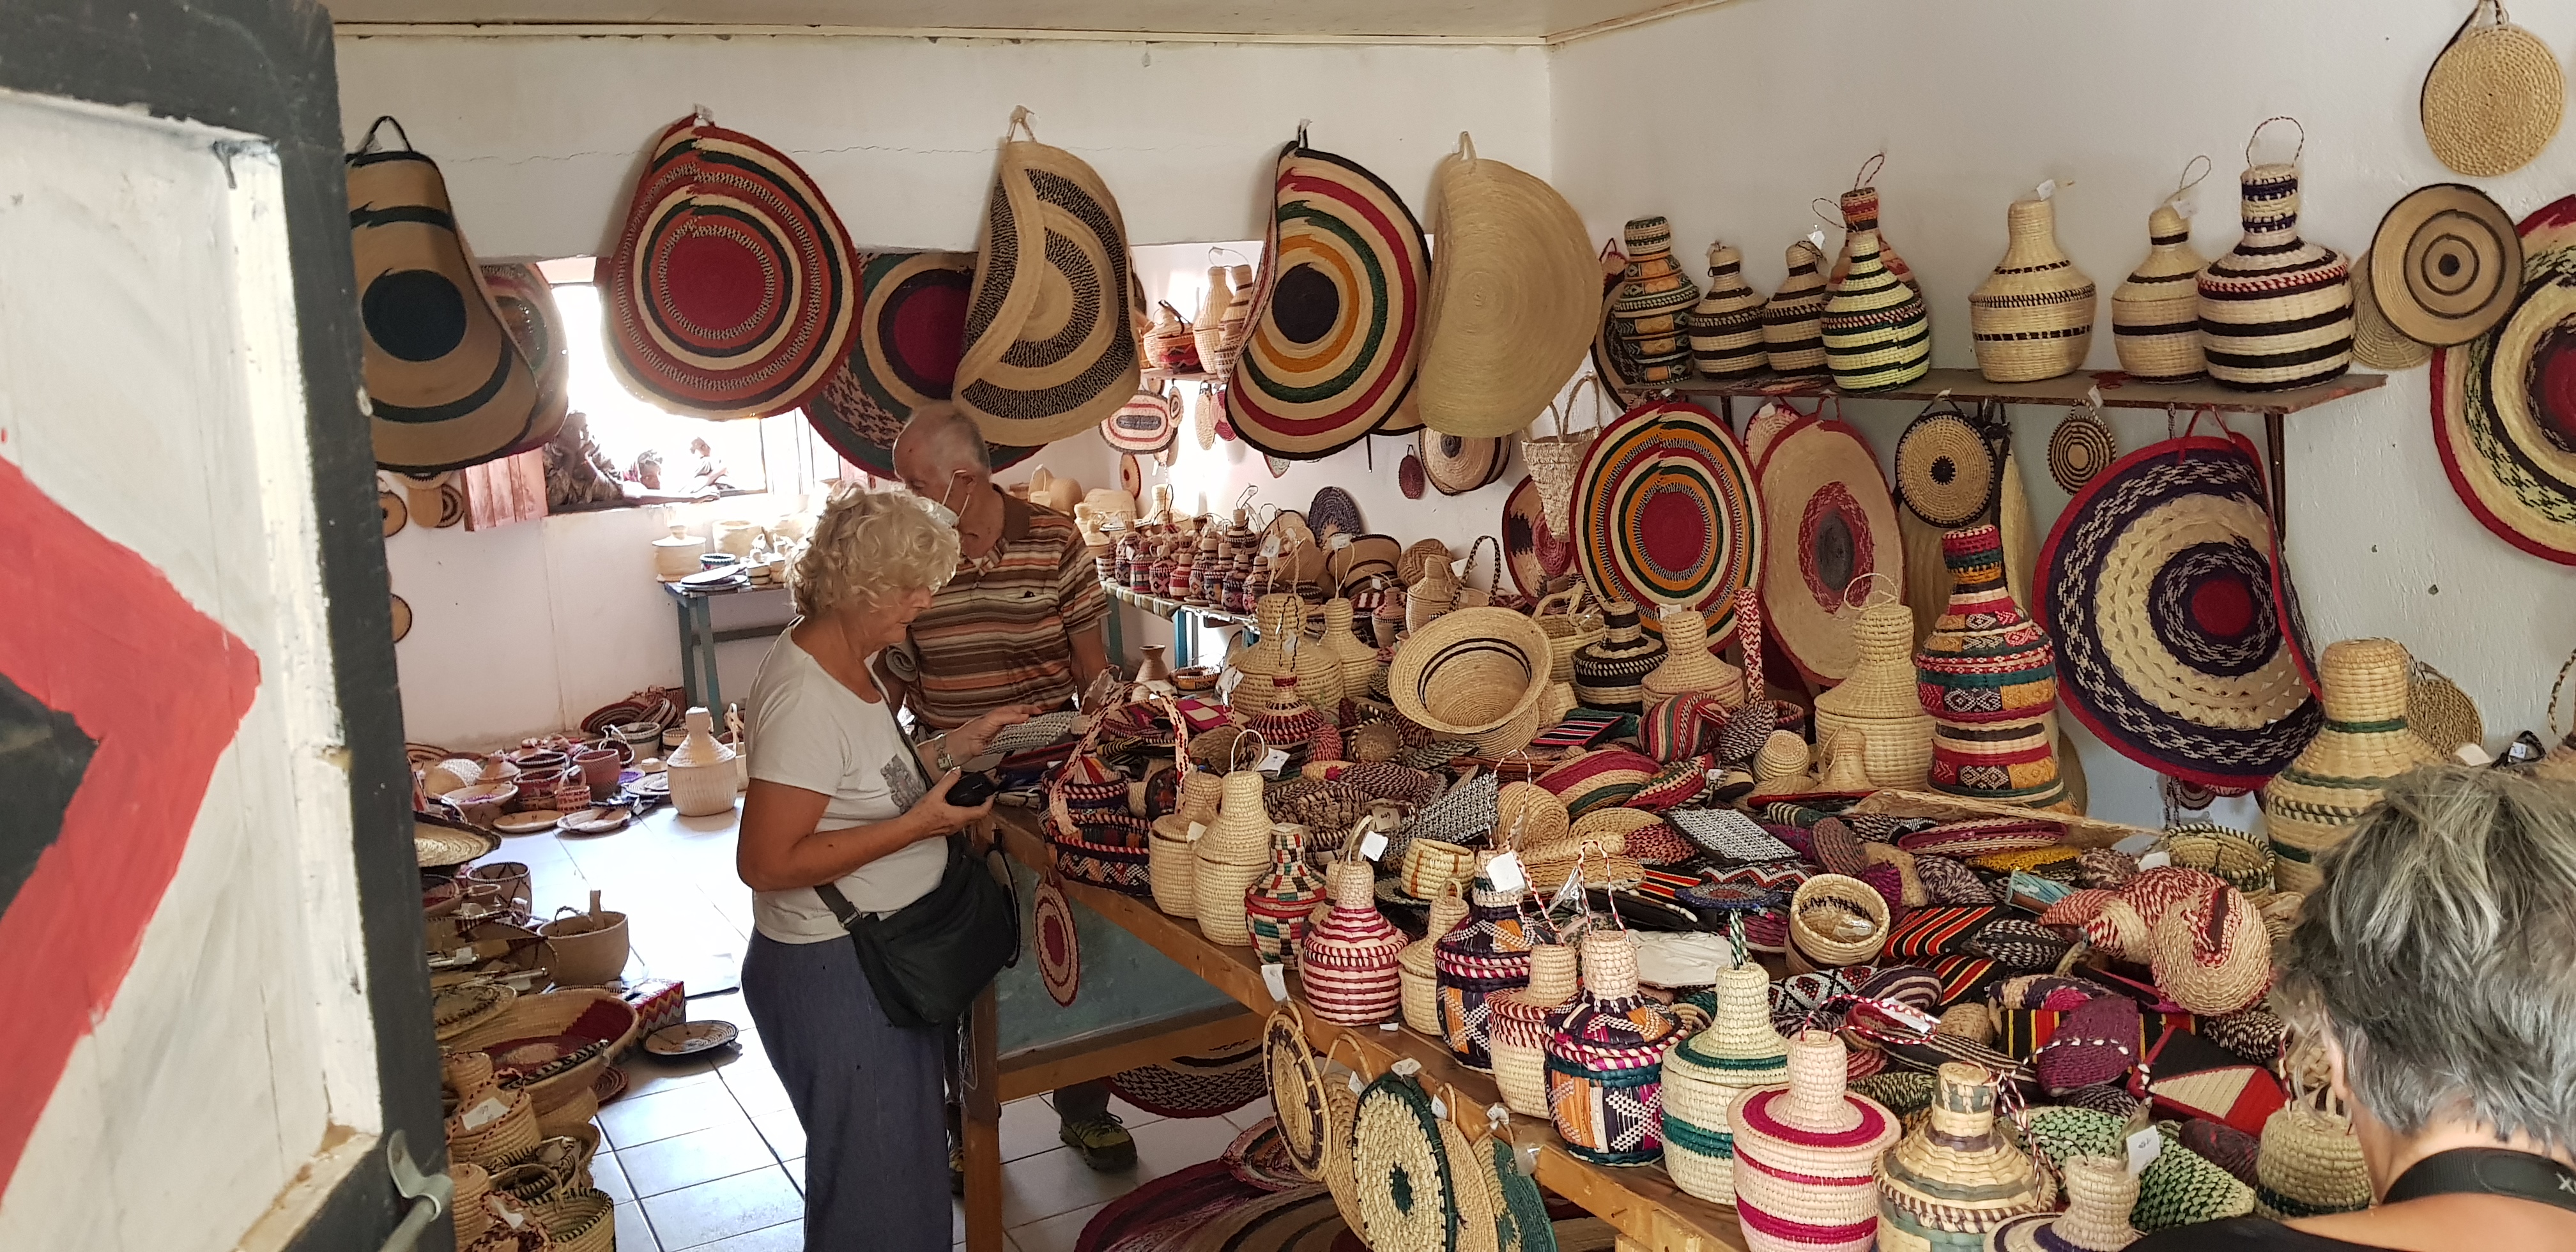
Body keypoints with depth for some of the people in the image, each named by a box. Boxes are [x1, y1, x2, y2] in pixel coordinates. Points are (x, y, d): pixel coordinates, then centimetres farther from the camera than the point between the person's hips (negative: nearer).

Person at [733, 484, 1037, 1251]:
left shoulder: (846, 663, 3)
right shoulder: (803, 697, -26)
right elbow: (765, 862, -28)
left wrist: (961, 742, 4)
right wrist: (917, 826, -27)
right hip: (834, 969, -10)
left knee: (905, 1148, 25)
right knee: (873, 1175, 7)